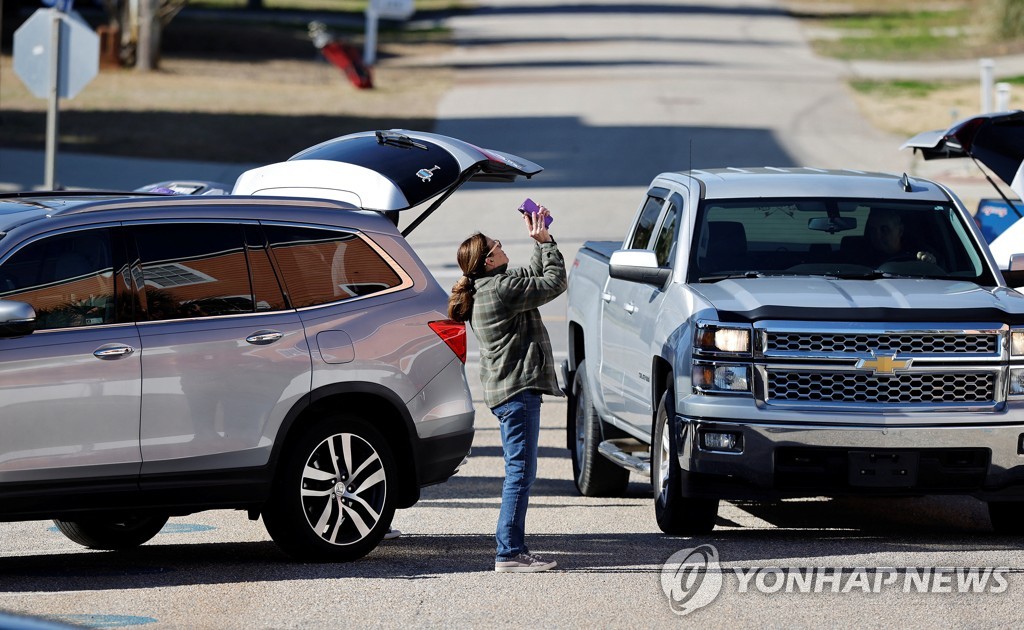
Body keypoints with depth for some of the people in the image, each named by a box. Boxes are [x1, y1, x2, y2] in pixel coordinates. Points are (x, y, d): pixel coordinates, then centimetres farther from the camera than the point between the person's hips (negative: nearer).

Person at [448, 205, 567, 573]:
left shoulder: (484, 290, 15)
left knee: (519, 472, 14)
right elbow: (554, 283, -11)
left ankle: (514, 549, 16)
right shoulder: (502, 289, -16)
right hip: (517, 387, -11)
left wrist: (540, 243, 16)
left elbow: (536, 278, 25)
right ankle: (509, 554, -12)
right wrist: (545, 241, -2)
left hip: (504, 388, 11)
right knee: (521, 471, -10)